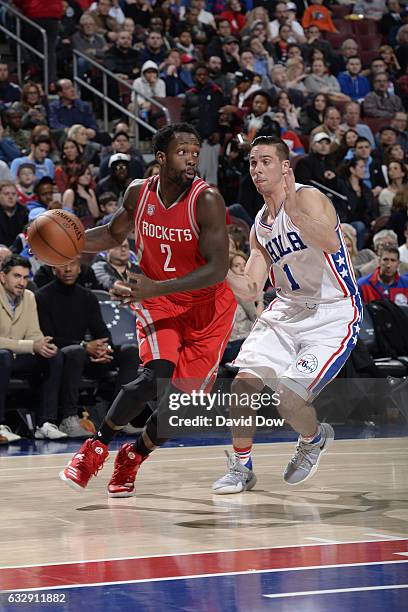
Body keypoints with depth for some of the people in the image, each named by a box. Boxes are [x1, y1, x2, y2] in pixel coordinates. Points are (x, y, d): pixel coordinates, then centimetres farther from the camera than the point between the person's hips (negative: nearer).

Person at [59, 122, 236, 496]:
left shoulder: (207, 200, -22)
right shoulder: (139, 193, -8)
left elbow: (218, 269, -27)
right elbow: (115, 234, 13)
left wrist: (156, 288, -35)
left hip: (208, 304, -1)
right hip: (157, 300, 2)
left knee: (185, 394, -4)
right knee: (156, 378, -21)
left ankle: (134, 457, 21)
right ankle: (98, 445, -2)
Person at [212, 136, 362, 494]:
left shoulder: (308, 198, -14)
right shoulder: (260, 226, 10)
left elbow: (330, 243, -34)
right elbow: (251, 290, 9)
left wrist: (294, 211, -46)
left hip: (332, 318, -7)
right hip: (286, 311, 7)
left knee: (288, 399, -17)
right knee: (244, 381, -8)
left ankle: (316, 438, 18)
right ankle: (241, 467, 10)